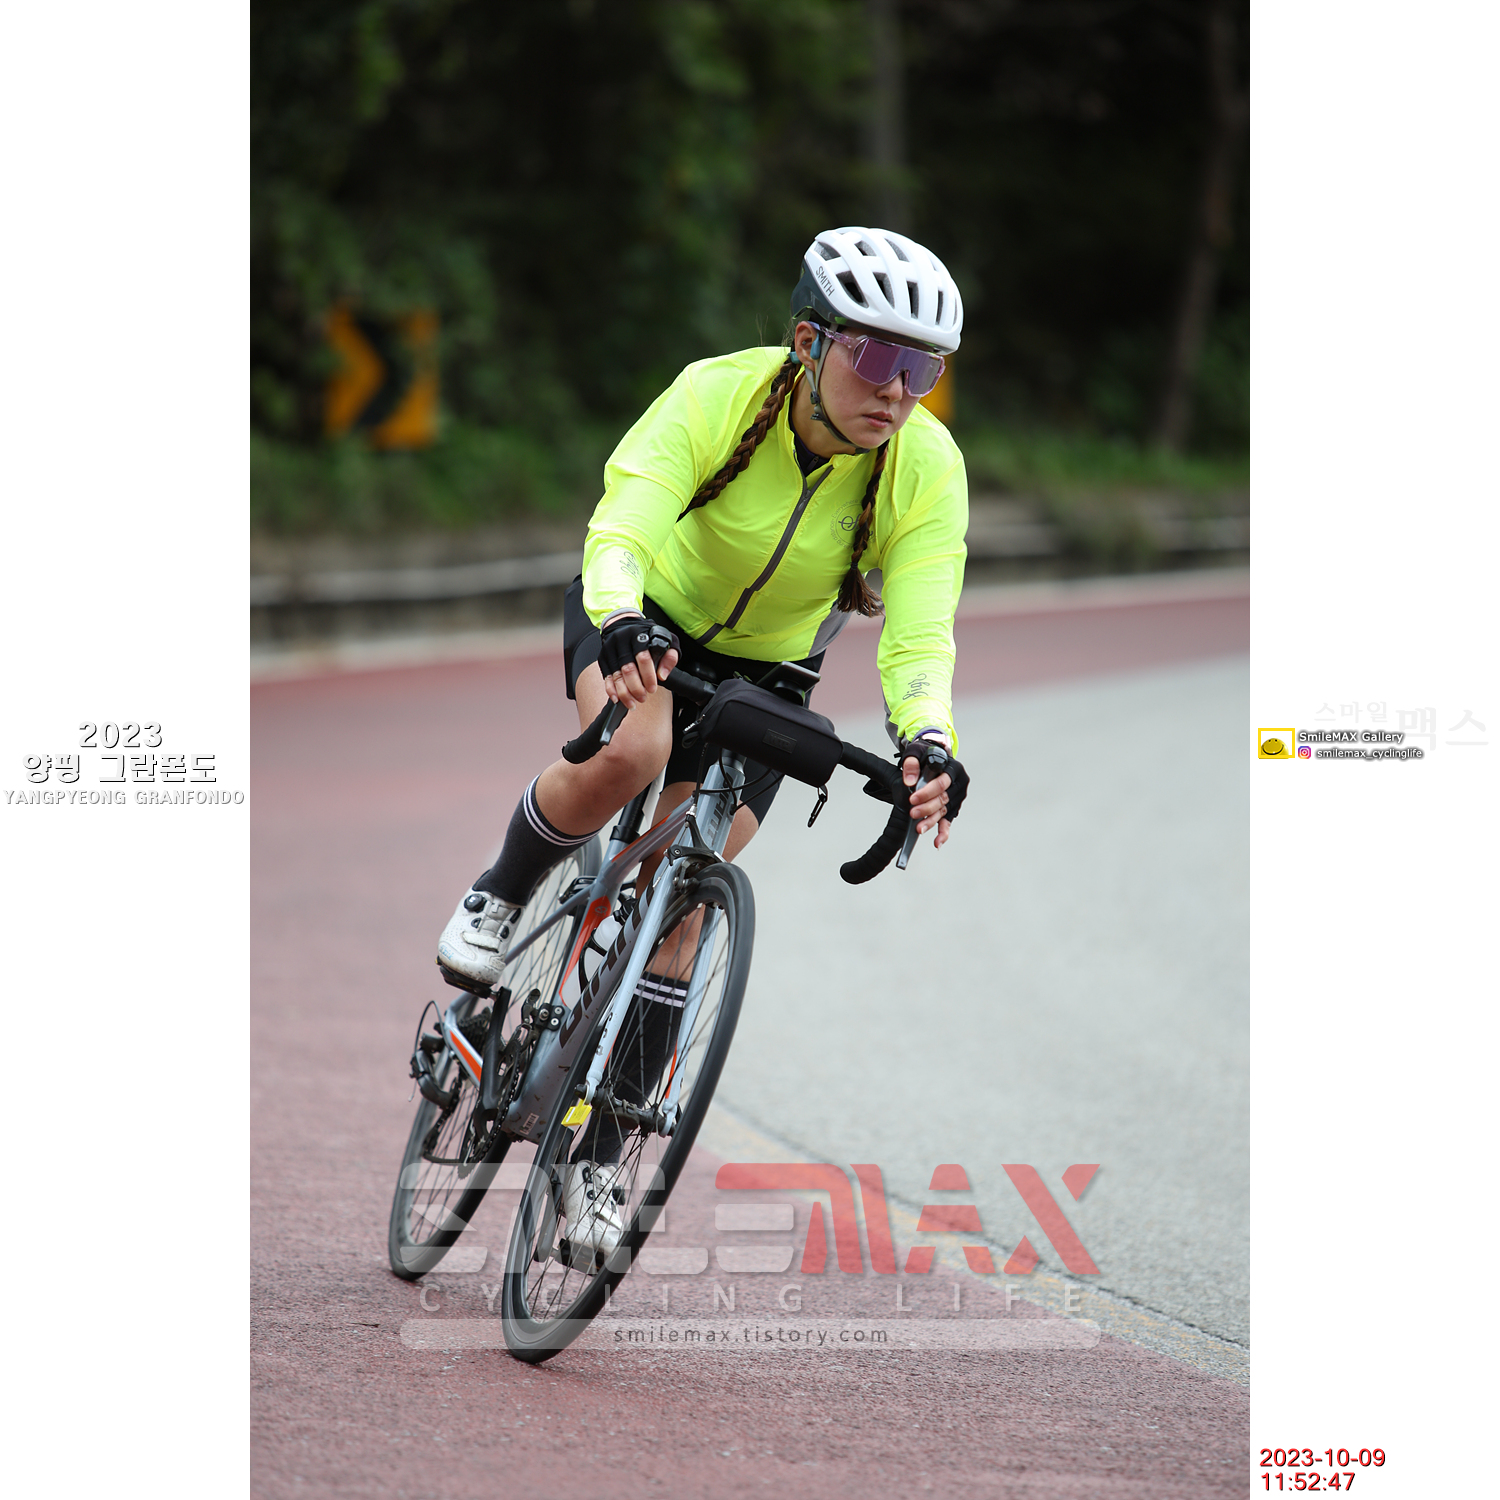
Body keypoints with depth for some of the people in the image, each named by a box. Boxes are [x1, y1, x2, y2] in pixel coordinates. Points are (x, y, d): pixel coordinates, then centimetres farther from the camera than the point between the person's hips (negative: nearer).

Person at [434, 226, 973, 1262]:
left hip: (766, 671, 2)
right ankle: (500, 900, -4)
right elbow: (621, 529, -41)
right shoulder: (718, 397, -30)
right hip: (649, 621, -2)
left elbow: (919, 636, -32)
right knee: (628, 754, -35)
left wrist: (927, 743, -52)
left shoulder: (928, 471, -26)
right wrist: (618, 631, -62)